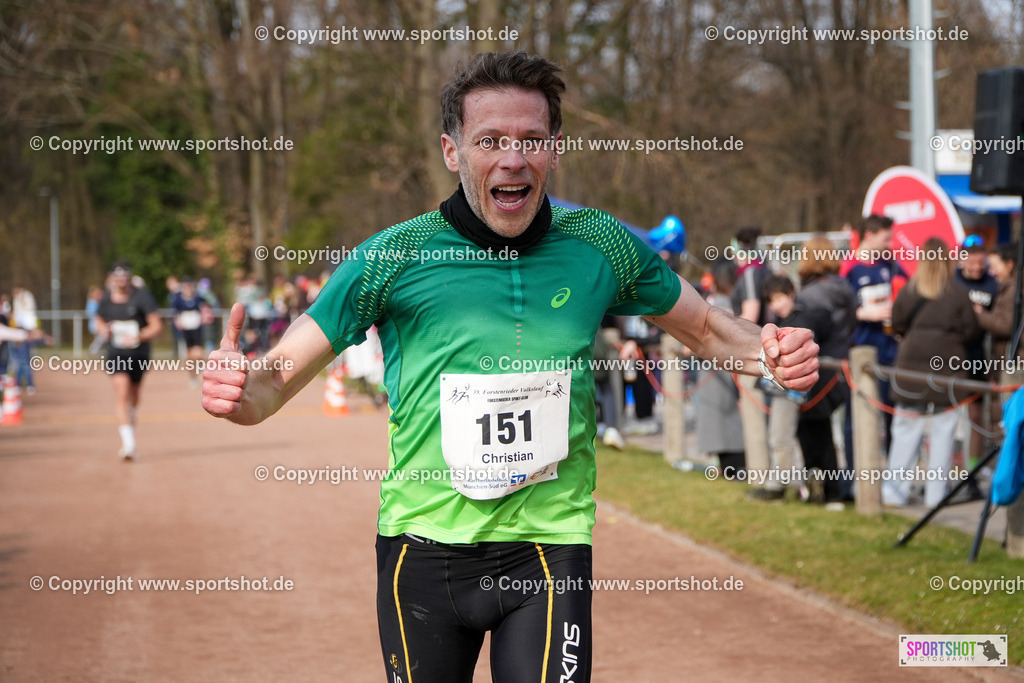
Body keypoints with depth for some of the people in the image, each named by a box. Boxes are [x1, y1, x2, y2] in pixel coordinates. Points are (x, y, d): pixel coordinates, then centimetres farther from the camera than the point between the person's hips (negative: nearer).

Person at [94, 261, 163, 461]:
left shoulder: (141, 296, -9)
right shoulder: (107, 298, 1)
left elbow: (157, 325, -9)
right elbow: (99, 319, 20)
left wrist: (139, 337, -25)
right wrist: (103, 329, -4)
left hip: (139, 352, 0)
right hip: (116, 353, 0)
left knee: (134, 398, 13)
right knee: (122, 393, -18)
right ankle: (128, 444, -23)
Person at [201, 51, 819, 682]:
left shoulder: (602, 247, 1)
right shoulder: (394, 257, -6)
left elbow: (703, 326, 17)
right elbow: (278, 380, -4)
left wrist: (769, 353, -4)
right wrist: (236, 388, -28)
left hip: (550, 543, 0)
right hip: (423, 548, 0)